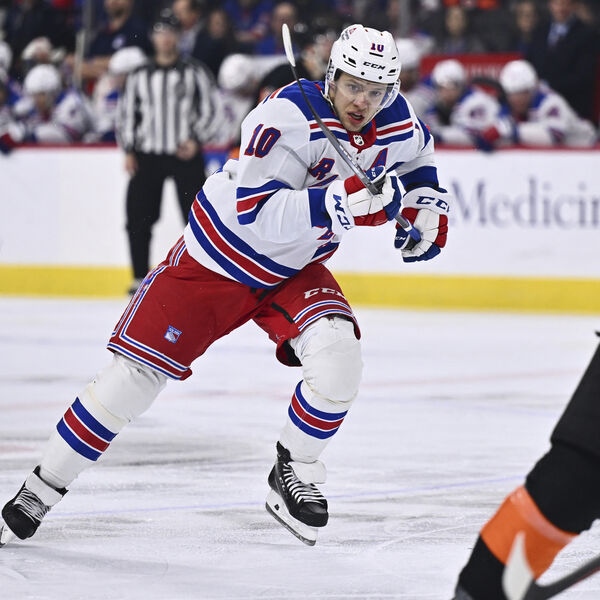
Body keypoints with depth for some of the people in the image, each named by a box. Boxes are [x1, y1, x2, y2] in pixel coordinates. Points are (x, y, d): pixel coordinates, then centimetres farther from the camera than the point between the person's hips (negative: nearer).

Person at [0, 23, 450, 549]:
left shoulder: (398, 122, -10)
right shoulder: (289, 116, -31)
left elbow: (417, 161, 17)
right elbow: (259, 213, -40)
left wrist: (428, 209, -1)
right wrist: (342, 202, -48)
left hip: (295, 270, 5)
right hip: (218, 261, -4)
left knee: (338, 355, -24)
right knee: (135, 376, -5)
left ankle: (297, 474, 0)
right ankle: (42, 489, 9)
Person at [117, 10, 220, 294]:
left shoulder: (194, 73, 5)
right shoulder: (139, 76, 12)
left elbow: (210, 110, 3)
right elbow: (127, 113, 13)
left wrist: (195, 140, -10)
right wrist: (129, 151, 3)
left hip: (185, 155, -2)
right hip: (147, 156, 2)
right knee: (138, 218, -3)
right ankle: (140, 278, 6)